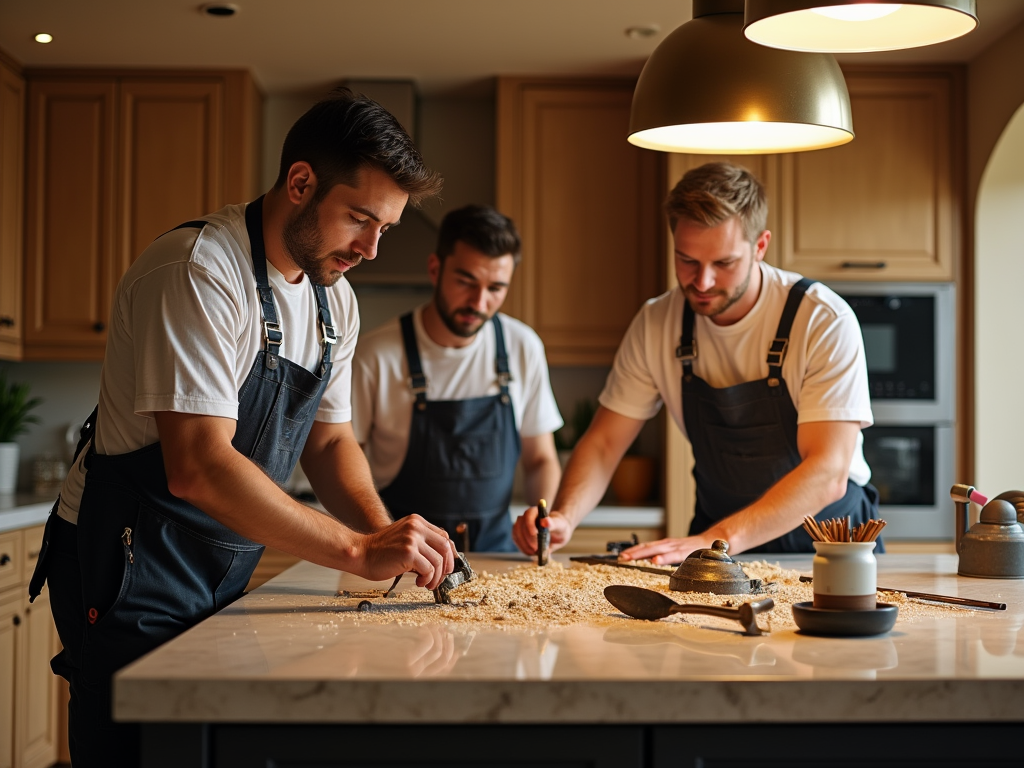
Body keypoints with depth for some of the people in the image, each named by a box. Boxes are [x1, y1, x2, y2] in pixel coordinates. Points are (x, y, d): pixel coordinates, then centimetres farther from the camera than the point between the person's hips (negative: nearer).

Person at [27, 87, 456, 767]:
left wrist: (384, 532, -8)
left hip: (221, 574, 8)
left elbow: (329, 439, 12)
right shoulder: (197, 271, -22)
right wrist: (358, 550, -30)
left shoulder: (335, 300, 6)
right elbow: (198, 468, -30)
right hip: (130, 566, -8)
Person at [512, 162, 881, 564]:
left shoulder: (824, 323, -17)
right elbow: (603, 442, 1)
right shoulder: (655, 325, -5)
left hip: (827, 545, -1)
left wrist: (717, 541, -36)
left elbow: (827, 475, -24)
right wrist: (564, 518, -20)